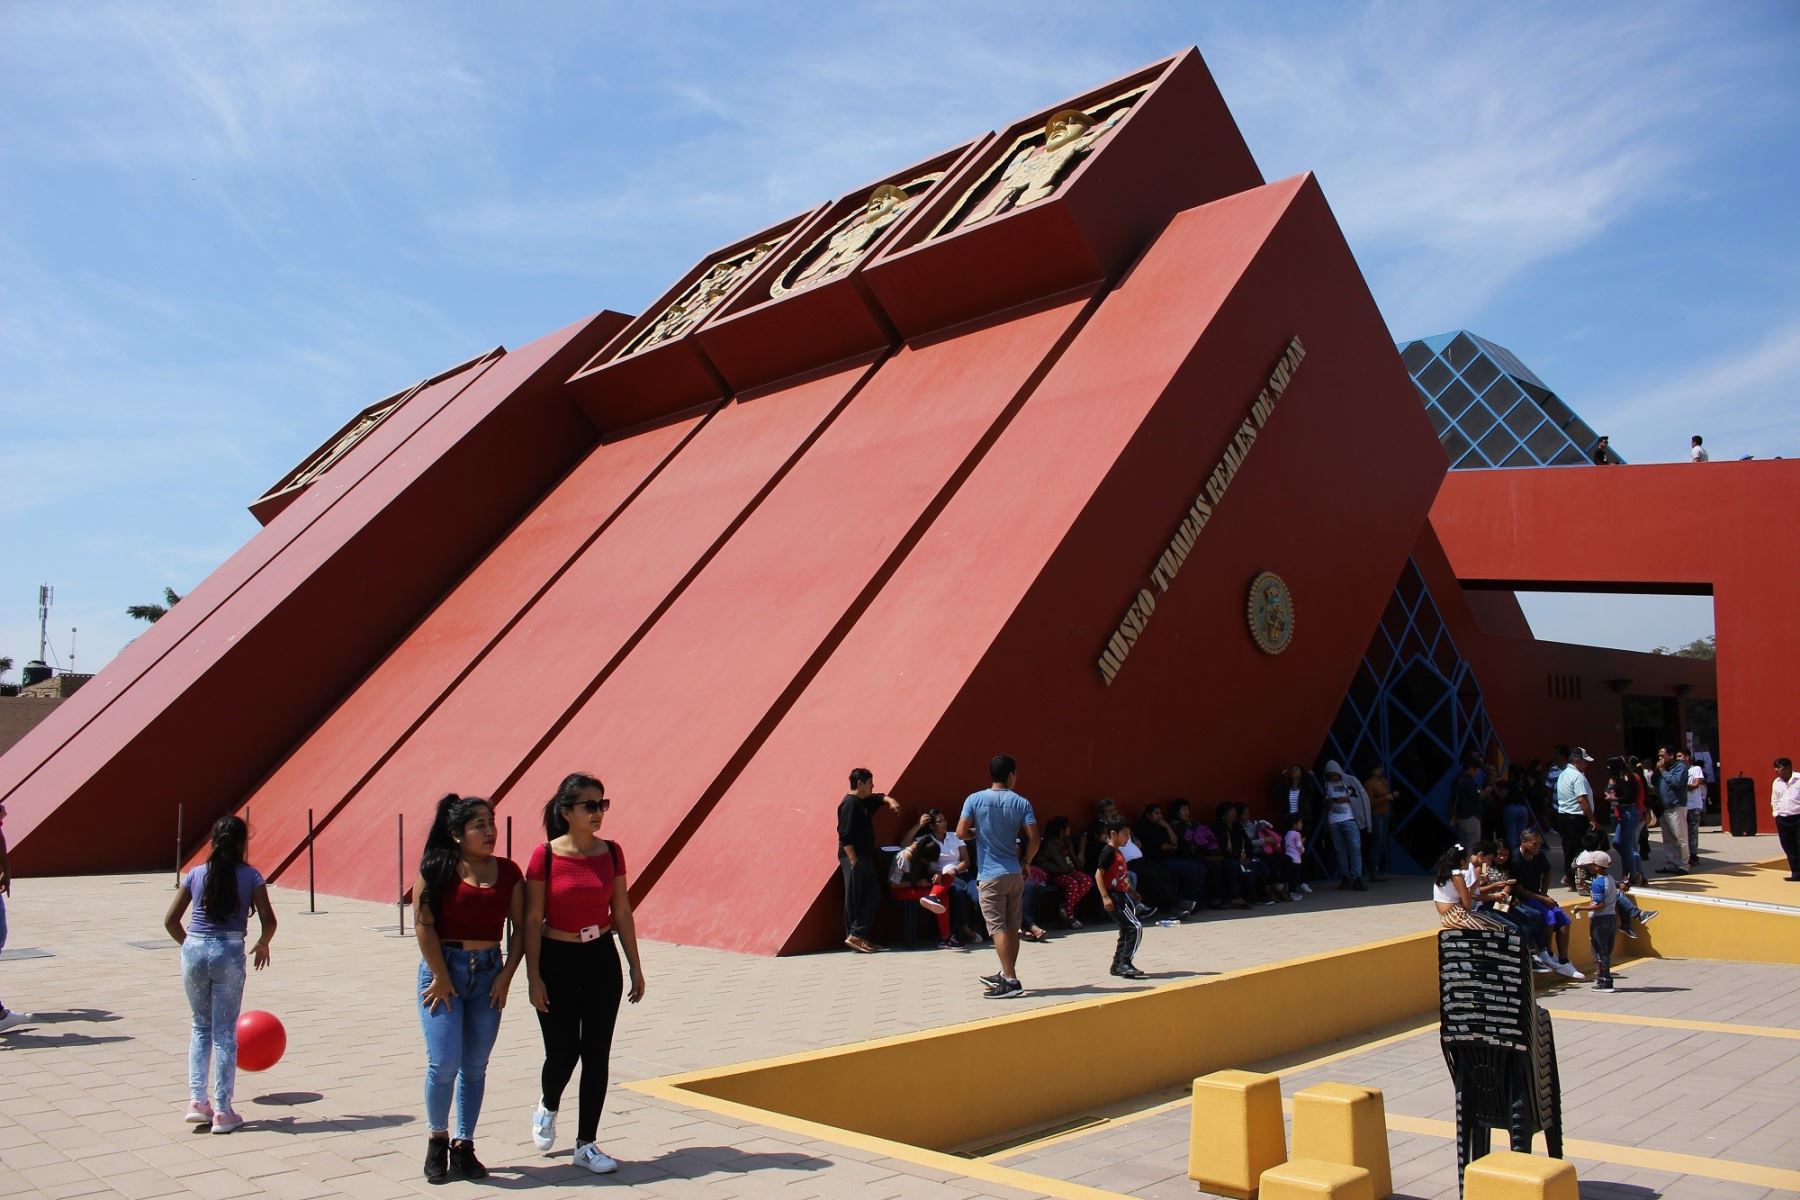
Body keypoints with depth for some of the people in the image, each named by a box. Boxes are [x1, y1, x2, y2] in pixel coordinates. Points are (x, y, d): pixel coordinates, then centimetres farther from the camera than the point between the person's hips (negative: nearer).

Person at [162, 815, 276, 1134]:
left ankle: (197, 1101, 13)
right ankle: (222, 1111, 6)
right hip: (229, 953, -2)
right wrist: (262, 945, 14)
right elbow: (269, 921, -6)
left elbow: (171, 921, 8)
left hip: (194, 951, 3)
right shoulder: (251, 876, -1)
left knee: (201, 1027, 19)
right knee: (224, 1033, 5)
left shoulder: (196, 875, 6)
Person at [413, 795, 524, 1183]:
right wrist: (441, 977, -10)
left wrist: (506, 976, -1)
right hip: (443, 969, -3)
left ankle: (464, 1146, 20)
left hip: (488, 973, 3)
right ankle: (437, 1138, 17)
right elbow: (423, 924, -10)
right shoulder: (437, 869, -6)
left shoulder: (507, 871, 4)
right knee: (444, 1062, -7)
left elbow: (520, 927, 6)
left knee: (475, 1066, 8)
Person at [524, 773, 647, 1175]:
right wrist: (534, 977, -11)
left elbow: (622, 912, 5)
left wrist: (635, 968, 6)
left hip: (601, 960, 3)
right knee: (563, 1052, 4)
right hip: (557, 961, -3)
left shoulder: (611, 853, -1)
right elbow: (532, 920, -9)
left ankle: (587, 1144, 18)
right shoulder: (545, 855, -11)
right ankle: (547, 1108, 39)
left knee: (596, 1054, 5)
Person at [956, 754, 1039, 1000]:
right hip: (1014, 874, 3)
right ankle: (1006, 975, 25)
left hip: (990, 875, -3)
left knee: (997, 928, -5)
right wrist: (1026, 863, 9)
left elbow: (961, 833, -10)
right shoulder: (1021, 802, -2)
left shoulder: (975, 800, -6)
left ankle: (1010, 981, -11)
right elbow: (1033, 839, -7)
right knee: (1012, 927, 13)